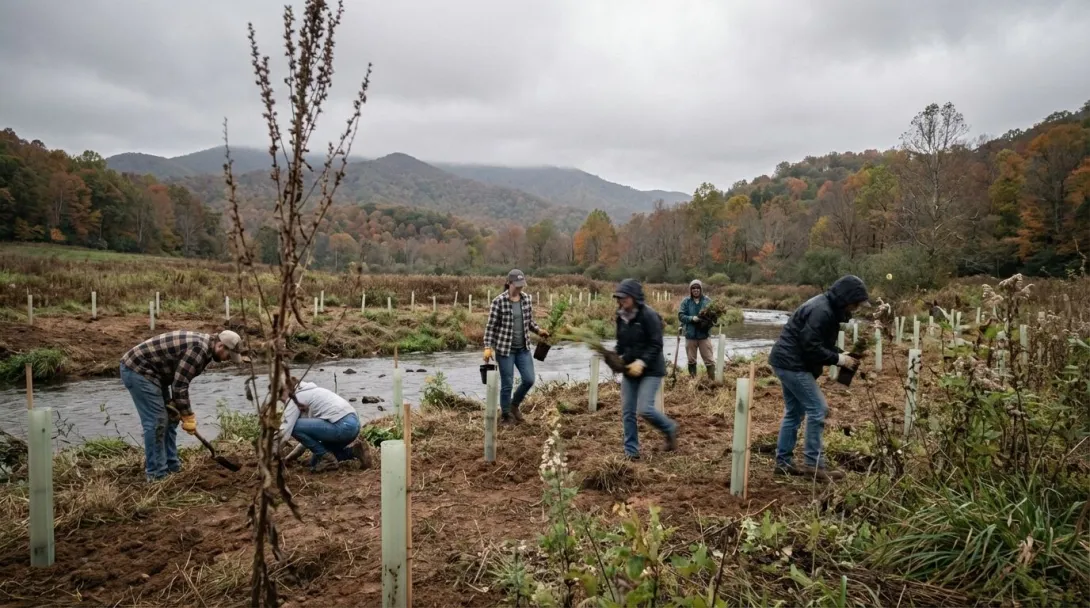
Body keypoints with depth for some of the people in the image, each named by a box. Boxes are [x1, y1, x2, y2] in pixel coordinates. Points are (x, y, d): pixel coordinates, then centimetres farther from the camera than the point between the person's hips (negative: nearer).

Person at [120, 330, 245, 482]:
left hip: (149, 371, 11)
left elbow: (180, 380, 14)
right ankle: (157, 474, -2)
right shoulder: (198, 349, -25)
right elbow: (179, 385, -23)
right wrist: (188, 416, -15)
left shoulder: (203, 345, 7)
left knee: (170, 418, 12)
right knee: (157, 422, -10)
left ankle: (172, 466, 19)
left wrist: (181, 409, 8)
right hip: (137, 370, -11)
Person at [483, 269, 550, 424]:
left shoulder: (527, 299, 2)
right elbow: (491, 326, -11)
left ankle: (514, 405, 29)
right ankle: (505, 414, 23)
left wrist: (539, 330, 0)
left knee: (529, 379, 3)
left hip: (523, 348, 5)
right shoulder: (499, 301, -14)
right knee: (507, 384, 3)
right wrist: (488, 347, -16)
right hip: (504, 348, -5)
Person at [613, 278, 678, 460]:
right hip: (629, 370, 7)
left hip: (650, 370, -7)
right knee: (627, 412, 5)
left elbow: (656, 345, -17)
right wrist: (617, 357, -3)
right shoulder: (621, 317, 6)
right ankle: (631, 452, 17)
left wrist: (642, 362, -26)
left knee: (645, 409, -15)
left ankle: (670, 428, 14)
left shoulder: (649, 315, -16)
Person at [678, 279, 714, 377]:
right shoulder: (686, 301, 0)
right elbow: (681, 316, -5)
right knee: (691, 360, 12)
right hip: (690, 335, 1)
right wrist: (692, 318, -19)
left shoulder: (707, 300, 0)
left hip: (704, 334, -1)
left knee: (709, 360, -1)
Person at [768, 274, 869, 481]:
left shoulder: (827, 308, 13)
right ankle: (814, 464, -2)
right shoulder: (821, 311, -20)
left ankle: (783, 462, 19)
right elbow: (812, 347, -23)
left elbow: (821, 344, 19)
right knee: (817, 409, -8)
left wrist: (842, 355, 4)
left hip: (788, 362, 11)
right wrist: (840, 359, -15)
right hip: (792, 364, -11)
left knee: (794, 412, 14)